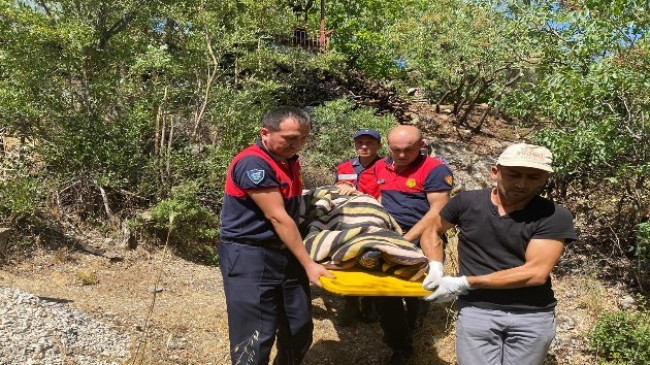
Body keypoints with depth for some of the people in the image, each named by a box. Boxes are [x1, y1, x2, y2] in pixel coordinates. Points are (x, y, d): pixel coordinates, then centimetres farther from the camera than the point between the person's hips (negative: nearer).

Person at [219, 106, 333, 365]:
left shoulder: (289, 161, 10)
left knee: (300, 330, 15)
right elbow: (277, 217, -21)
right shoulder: (252, 163, -20)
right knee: (254, 340, -4)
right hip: (249, 257, -9)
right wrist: (308, 263, -18)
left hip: (286, 254, 9)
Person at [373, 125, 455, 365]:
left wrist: (406, 240, -21)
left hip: (420, 240, -5)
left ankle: (402, 336, 33)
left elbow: (438, 211, -17)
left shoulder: (435, 170, -12)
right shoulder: (380, 167, 8)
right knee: (384, 290, 6)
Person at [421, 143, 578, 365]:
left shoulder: (554, 217, -9)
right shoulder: (466, 202, -2)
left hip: (532, 316, 0)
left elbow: (535, 273, -16)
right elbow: (433, 231, 14)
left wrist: (464, 283, -15)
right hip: (476, 310, 0)